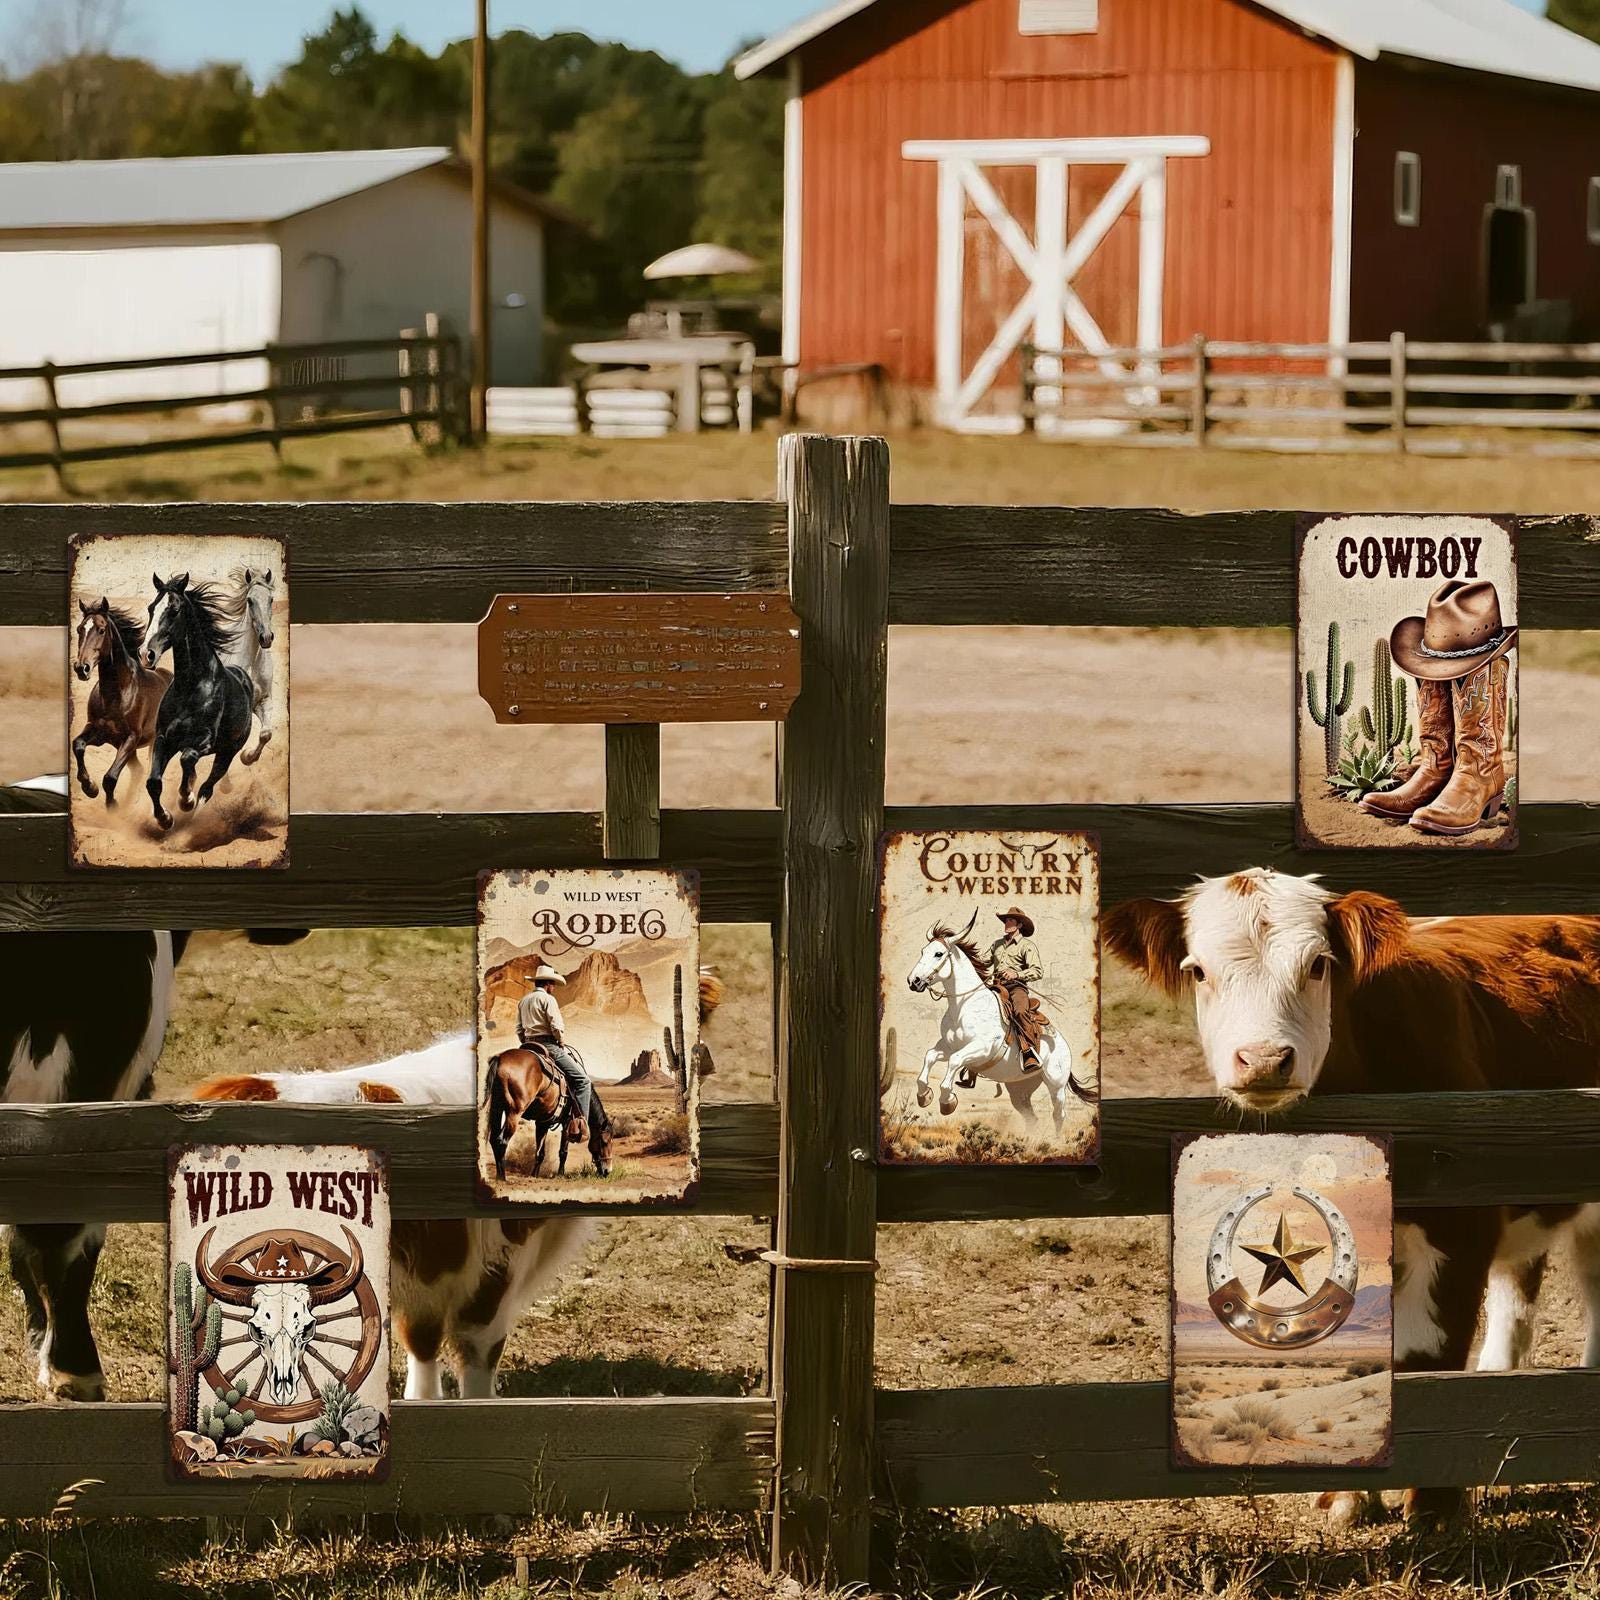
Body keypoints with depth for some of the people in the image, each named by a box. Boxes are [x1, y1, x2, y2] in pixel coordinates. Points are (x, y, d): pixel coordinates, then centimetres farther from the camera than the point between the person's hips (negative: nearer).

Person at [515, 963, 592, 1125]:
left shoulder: (523, 1001, 15)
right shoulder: (547, 999, -10)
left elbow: (519, 1029, 18)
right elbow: (557, 1026, -17)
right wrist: (562, 1043, -2)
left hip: (529, 1045, 8)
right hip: (549, 1045, -8)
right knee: (581, 1080, -9)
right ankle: (582, 1121, -18)